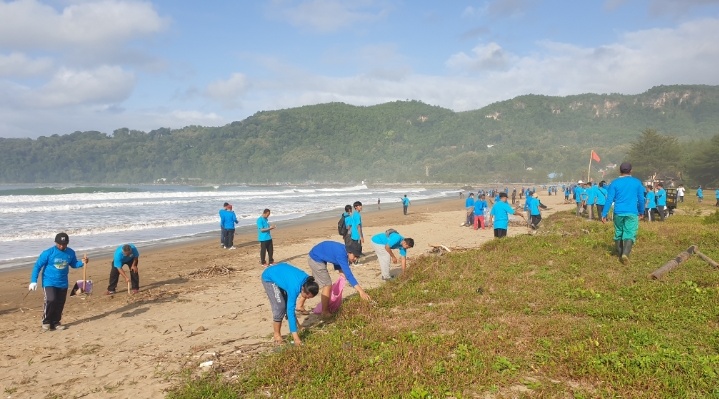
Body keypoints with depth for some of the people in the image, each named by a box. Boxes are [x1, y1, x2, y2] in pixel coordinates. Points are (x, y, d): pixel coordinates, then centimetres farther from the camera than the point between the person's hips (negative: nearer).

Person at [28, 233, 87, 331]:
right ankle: (46, 321, -1)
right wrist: (33, 281, -11)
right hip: (49, 282, -4)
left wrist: (82, 262, -7)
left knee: (60, 304, 8)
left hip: (63, 284, 4)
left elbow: (73, 264, 15)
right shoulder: (48, 253, -13)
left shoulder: (71, 253, -1)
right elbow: (37, 266, -7)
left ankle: (56, 322, 24)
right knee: (51, 300, -21)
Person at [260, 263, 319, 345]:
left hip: (281, 272, 7)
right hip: (269, 278, -7)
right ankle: (277, 334, 0)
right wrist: (295, 336, -38)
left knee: (288, 304, 2)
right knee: (280, 306, -14)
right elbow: (291, 311, -38)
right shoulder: (294, 288, -39)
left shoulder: (308, 282, -19)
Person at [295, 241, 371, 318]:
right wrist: (361, 291, -42)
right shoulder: (341, 254, -32)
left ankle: (300, 305, 33)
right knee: (327, 285, -7)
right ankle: (325, 312, 4)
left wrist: (341, 271, -6)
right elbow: (348, 274, -38)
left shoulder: (344, 250, -5)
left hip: (315, 257, 10)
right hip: (316, 259, -10)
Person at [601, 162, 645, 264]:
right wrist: (641, 212, 24)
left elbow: (609, 199, -3)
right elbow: (641, 199, 10)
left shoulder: (615, 183, 1)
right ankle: (625, 253, -24)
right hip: (632, 213, -1)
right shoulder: (637, 182, 3)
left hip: (618, 213, 1)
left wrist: (604, 214, -1)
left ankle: (620, 254, 22)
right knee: (630, 234, -4)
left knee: (618, 233, 14)